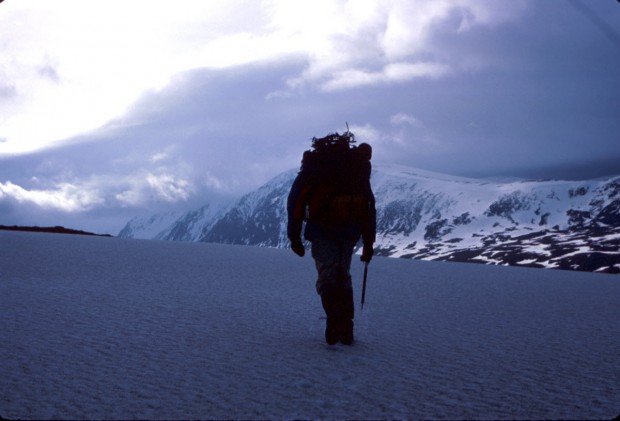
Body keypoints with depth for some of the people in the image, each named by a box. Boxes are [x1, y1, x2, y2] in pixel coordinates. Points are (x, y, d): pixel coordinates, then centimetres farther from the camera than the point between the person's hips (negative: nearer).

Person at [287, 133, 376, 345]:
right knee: (343, 276, 15)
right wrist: (368, 242, 19)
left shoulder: (314, 163, 13)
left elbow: (295, 200, 4)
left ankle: (335, 319, -24)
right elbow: (370, 205, 18)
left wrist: (294, 236, 6)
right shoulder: (359, 164, 22)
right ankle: (346, 331, 11)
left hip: (323, 230, -3)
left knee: (327, 276, -1)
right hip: (350, 231, 3)